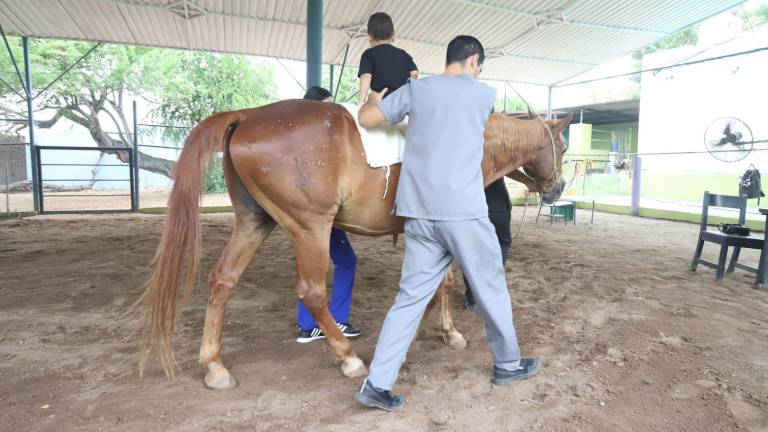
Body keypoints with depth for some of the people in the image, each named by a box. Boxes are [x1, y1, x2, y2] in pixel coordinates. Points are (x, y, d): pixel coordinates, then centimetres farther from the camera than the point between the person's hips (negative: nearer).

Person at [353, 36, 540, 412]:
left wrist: (374, 98, 32)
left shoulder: (416, 89, 10)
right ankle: (508, 364, 34)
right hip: (464, 212, -3)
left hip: (419, 213, 3)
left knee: (412, 296, 9)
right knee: (491, 289, 15)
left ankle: (377, 384, 8)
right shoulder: (485, 93, 7)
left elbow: (366, 118, 10)